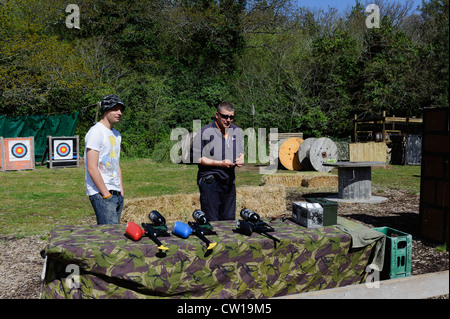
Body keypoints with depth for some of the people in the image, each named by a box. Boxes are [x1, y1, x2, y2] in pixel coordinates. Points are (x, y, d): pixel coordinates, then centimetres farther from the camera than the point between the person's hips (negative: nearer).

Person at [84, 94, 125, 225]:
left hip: (117, 194, 9)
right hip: (100, 194, -8)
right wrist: (106, 194, -16)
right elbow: (91, 168, -17)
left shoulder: (116, 134, 17)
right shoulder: (96, 132, -11)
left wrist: (121, 191, 14)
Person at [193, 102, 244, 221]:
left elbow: (241, 152, 23)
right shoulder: (205, 132, -11)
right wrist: (220, 163, -17)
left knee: (229, 218, 13)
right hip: (210, 181, -6)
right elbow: (196, 158, -13)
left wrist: (241, 159, -3)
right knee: (211, 220, -4)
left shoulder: (237, 131, 11)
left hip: (230, 180, 6)